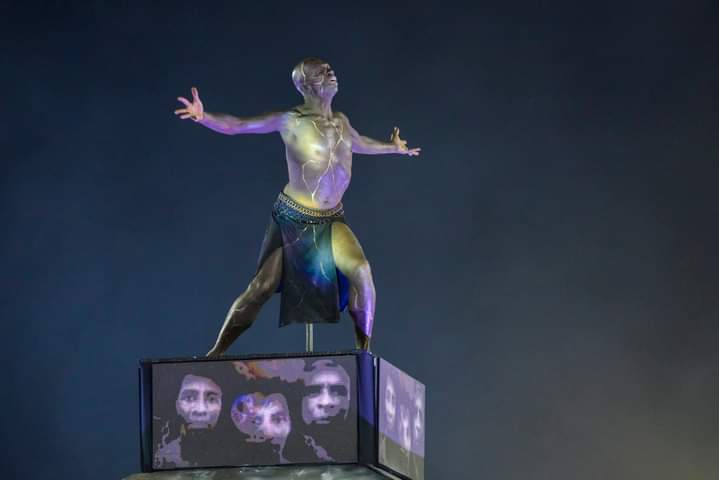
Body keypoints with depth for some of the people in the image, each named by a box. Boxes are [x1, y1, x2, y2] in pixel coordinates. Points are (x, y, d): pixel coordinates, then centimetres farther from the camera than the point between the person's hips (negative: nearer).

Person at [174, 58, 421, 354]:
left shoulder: (340, 121, 8)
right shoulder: (290, 122, -10)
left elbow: (358, 143, 33)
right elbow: (234, 126, -14)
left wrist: (392, 147, 47)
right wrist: (203, 117, -32)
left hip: (331, 222, 4)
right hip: (292, 218, -4)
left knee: (360, 270, -21)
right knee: (263, 287, -7)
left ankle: (364, 349, -10)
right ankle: (216, 353, 5)